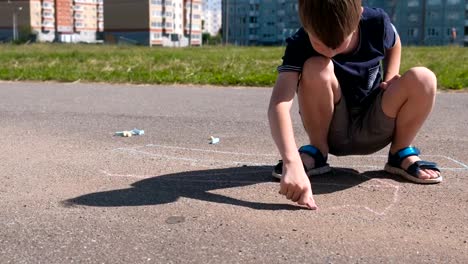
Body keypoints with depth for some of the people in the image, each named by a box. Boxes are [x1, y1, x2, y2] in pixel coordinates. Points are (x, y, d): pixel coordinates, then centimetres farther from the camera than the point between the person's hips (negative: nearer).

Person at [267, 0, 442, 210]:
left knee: (423, 79, -24)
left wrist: (391, 81, -7)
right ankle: (317, 151, -10)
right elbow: (279, 104, -41)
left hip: (372, 130, 2)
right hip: (331, 132, -2)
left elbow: (394, 45, 12)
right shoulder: (300, 45, -25)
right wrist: (292, 162, -56)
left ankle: (401, 153, -1)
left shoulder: (377, 23, -16)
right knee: (316, 68, -31)